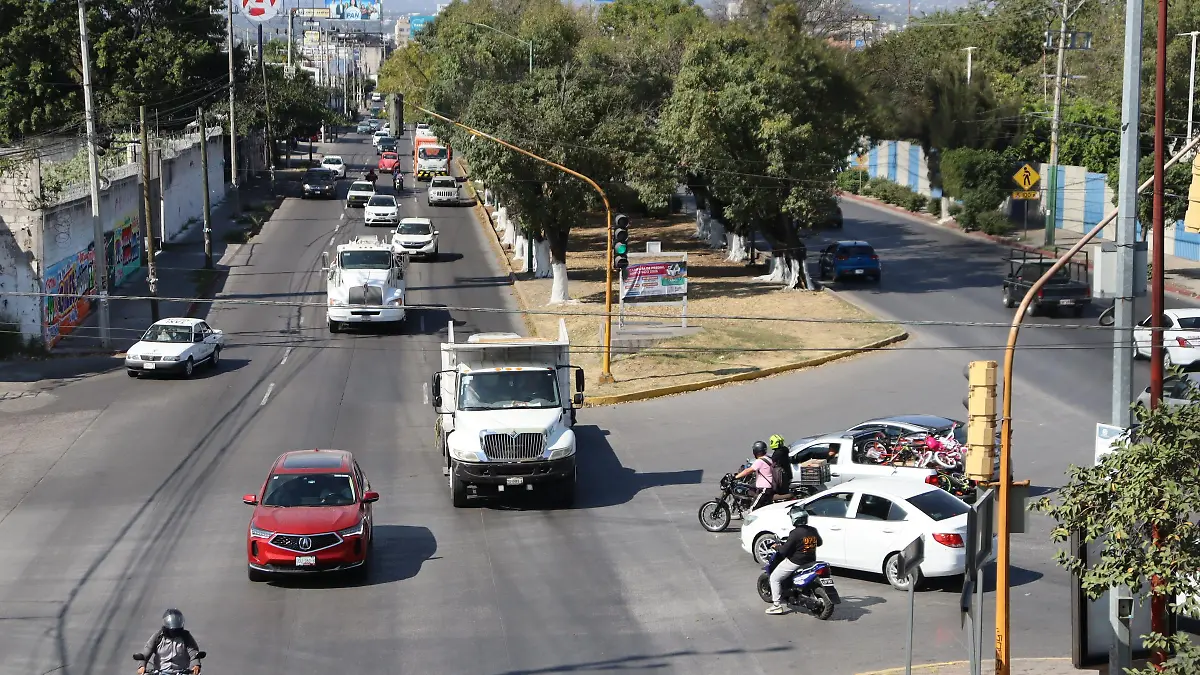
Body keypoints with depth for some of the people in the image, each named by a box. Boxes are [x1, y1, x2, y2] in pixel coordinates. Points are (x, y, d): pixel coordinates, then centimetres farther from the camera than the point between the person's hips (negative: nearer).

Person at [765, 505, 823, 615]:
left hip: (795, 562, -8)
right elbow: (819, 543, 18)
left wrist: (776, 548, 0)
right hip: (811, 561, 8)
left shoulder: (795, 533, -22)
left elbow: (784, 550, -20)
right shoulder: (813, 531, -1)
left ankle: (777, 605, 3)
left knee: (774, 578, 7)